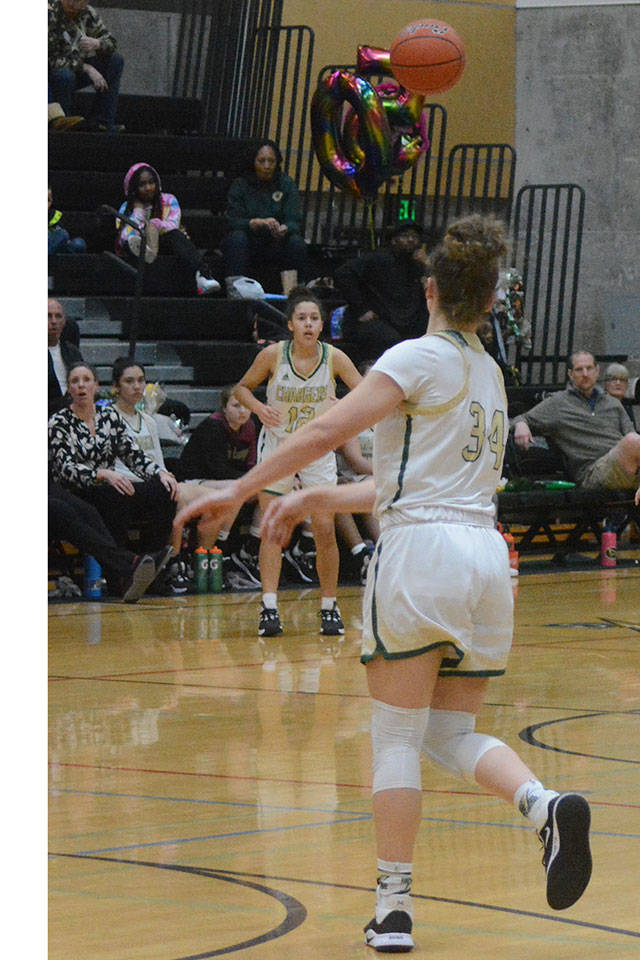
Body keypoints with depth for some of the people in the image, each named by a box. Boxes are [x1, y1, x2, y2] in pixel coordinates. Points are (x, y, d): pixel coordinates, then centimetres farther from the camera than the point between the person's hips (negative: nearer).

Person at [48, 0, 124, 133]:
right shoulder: (51, 14, -23)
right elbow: (52, 59, -25)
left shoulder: (87, 13, -3)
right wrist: (87, 68, -28)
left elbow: (110, 41, 3)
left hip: (77, 69, 7)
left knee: (115, 60, -8)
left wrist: (97, 43, -23)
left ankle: (101, 121, -14)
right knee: (65, 76, -39)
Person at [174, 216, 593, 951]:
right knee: (452, 734, 13)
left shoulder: (421, 358, -3)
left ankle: (394, 908, -1)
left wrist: (239, 491, -9)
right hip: (488, 558, 7)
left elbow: (328, 430, -13)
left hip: (420, 553, -6)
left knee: (396, 737, 1)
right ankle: (545, 805, -15)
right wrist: (313, 502, 25)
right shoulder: (490, 375, 20)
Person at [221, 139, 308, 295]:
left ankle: (290, 292, -38)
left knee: (296, 242, -28)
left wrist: (283, 229, -32)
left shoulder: (286, 184, 6)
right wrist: (259, 223, -32)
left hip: (277, 246, 1)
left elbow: (295, 222, -6)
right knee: (236, 237, -31)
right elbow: (233, 221, -12)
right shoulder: (240, 185, 2)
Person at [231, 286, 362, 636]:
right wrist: (258, 408, -18)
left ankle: (329, 607, 10)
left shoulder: (334, 357, -11)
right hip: (277, 446, -1)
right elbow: (242, 387, 2)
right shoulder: (273, 354, -12)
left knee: (325, 531, -5)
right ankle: (269, 607, -9)